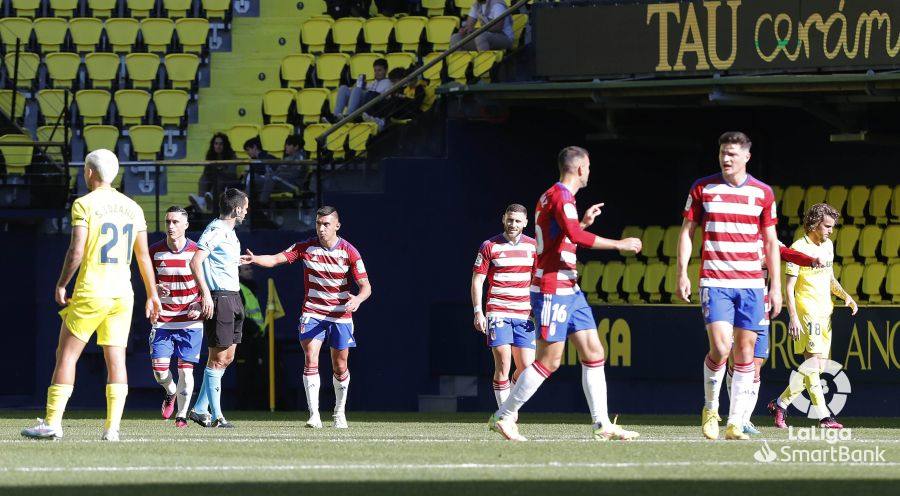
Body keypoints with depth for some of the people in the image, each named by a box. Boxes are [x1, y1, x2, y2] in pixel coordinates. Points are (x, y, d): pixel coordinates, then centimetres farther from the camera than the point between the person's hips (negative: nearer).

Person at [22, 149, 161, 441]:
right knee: (116, 359, 5)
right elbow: (143, 256, 14)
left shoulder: (85, 204, -6)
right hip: (123, 293, 5)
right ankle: (112, 427, -2)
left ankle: (52, 423, -1)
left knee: (67, 354, 2)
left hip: (91, 292, -5)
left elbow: (76, 252, -13)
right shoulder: (133, 208, 11)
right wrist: (152, 294, 20)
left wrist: (61, 285, -1)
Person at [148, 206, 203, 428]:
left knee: (186, 369, -5)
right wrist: (155, 289, -9)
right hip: (163, 320, 2)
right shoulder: (155, 251, 1)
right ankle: (170, 392, 28)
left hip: (190, 321, -2)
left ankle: (182, 415, 8)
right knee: (159, 367, -6)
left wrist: (199, 306, -13)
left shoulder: (196, 252, -5)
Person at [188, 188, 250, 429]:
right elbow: (195, 262, -21)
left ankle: (199, 409, 17)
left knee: (227, 358, 11)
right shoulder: (216, 231, -13)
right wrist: (206, 294, -26)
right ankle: (216, 415, -3)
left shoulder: (230, 232, 17)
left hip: (233, 297, 10)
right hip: (219, 298, -10)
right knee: (218, 358, -6)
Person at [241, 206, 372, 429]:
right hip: (312, 314, 0)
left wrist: (358, 299, -31)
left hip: (340, 316, 0)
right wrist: (255, 259, -33)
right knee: (311, 360, -17)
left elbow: (365, 286, -8)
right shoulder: (305, 247, -5)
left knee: (340, 367, 7)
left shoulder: (349, 252, -7)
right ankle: (314, 415, -19)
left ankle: (340, 412, 28)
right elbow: (277, 259, -13)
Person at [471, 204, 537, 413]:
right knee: (503, 366, -11)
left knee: (526, 368, -2)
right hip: (498, 313, -3)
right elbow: (477, 280, 2)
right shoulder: (490, 246, 1)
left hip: (524, 315, 3)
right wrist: (478, 312, -7)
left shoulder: (533, 246, 9)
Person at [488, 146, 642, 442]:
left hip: (569, 291, 10)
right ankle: (503, 417, 1)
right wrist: (619, 244, -23)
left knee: (594, 354, 4)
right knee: (549, 360, -8)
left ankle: (602, 425, 3)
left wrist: (584, 223, 29)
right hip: (552, 291, -10)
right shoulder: (560, 196, -13)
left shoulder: (555, 196, 18)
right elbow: (575, 237, -28)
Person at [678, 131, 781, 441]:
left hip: (751, 283, 2)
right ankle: (710, 409, 7)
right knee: (720, 347, -16)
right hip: (714, 282, -2)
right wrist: (682, 274, -2)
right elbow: (686, 232, 8)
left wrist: (775, 287, 6)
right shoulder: (703, 189, 3)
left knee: (745, 351, 1)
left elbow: (770, 242, 11)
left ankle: (735, 424, 5)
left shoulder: (763, 193, 7)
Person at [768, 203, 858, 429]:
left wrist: (845, 295, 9)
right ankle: (823, 415, -22)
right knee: (812, 362, -17)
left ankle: (780, 404, 17)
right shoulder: (799, 248, -8)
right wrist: (793, 318, -18)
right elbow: (789, 287, -10)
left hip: (825, 313, 8)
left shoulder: (828, 246, 15)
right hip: (806, 311, -8)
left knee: (818, 368, 6)